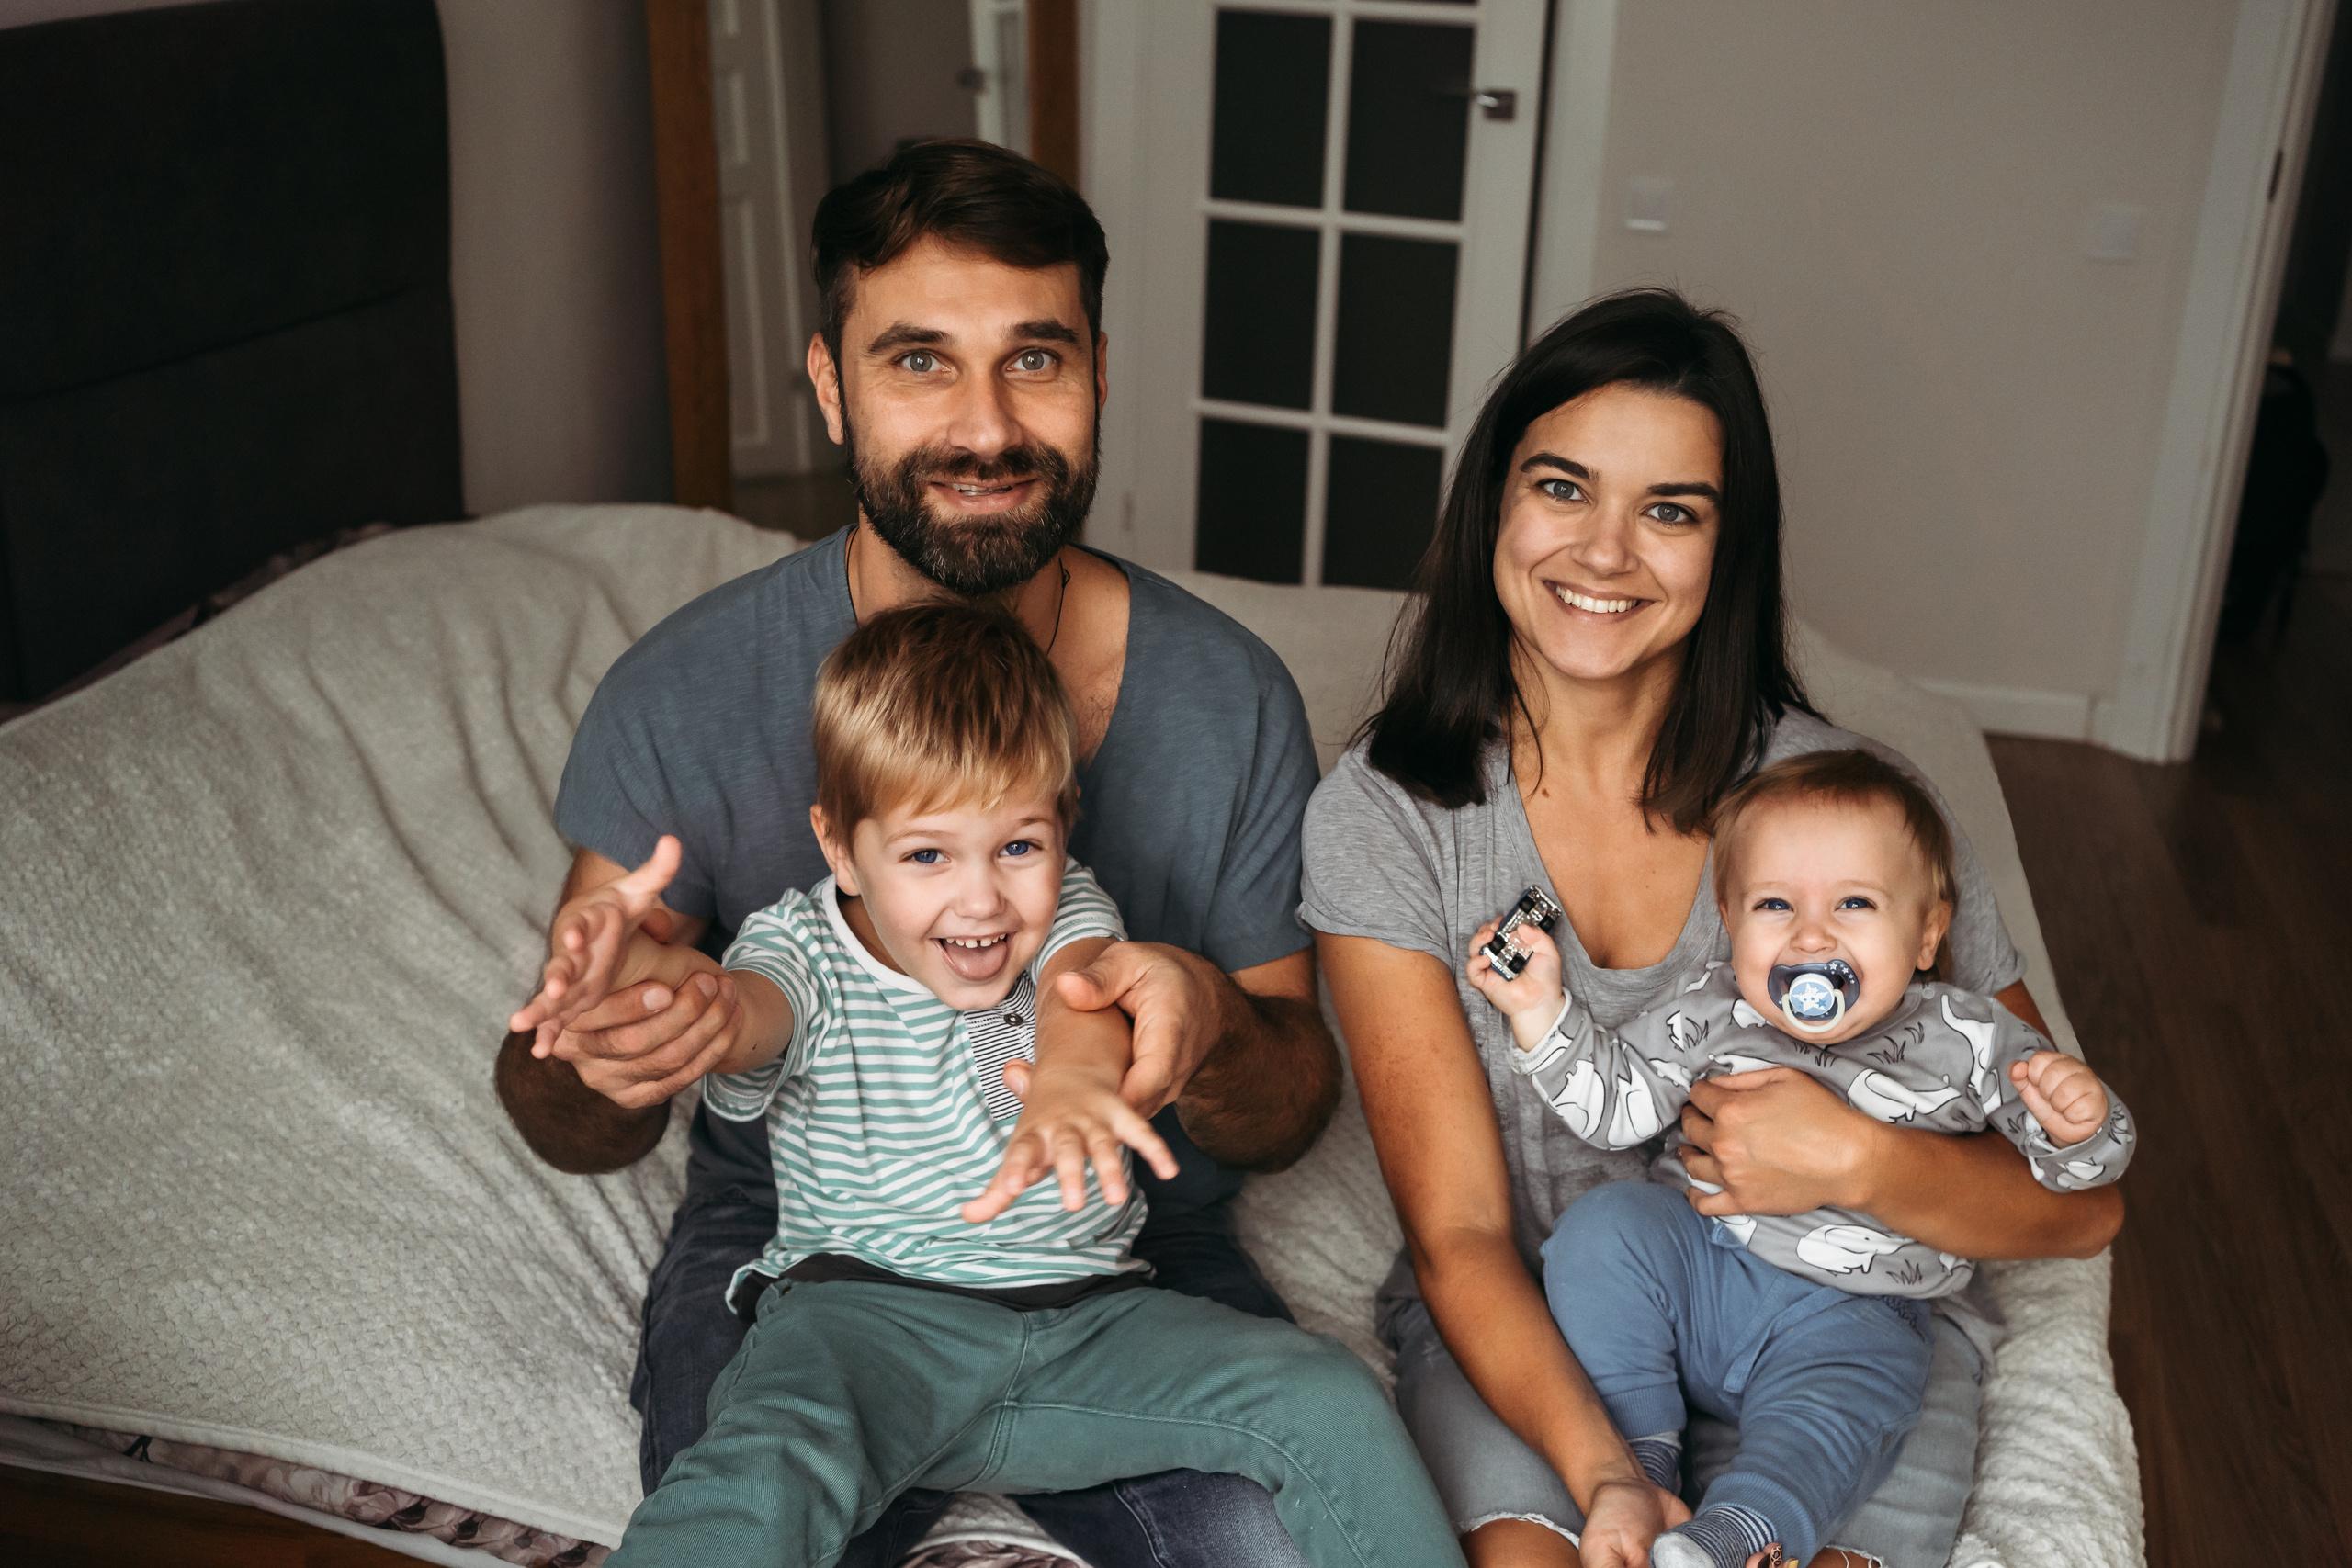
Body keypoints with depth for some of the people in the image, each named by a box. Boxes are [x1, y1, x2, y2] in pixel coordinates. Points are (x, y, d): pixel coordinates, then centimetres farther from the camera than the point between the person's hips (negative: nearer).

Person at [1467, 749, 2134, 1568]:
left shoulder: (1965, 1040, -5)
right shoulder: (1710, 1010, 0)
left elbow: (2083, 1162, -1)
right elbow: (1614, 1104, 2)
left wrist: (2075, 1122, -26)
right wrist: (1541, 1011, -11)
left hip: (1851, 1320, -2)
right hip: (1697, 1265, 3)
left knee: (1841, 1410, -31)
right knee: (1601, 1224, -22)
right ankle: (1638, 1455, -11)